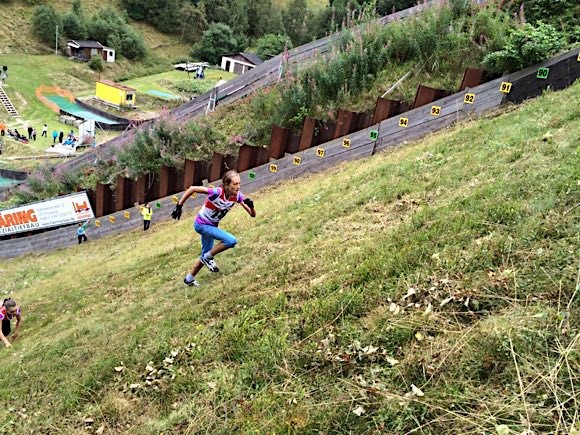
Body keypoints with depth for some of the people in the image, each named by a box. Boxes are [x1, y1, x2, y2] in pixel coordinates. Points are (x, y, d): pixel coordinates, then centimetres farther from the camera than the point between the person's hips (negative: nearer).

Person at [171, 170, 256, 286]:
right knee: (231, 241, -24)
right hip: (201, 225, -7)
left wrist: (251, 206, -36)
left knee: (205, 255, 21)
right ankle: (208, 257, -3)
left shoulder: (237, 196, -15)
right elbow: (192, 189, -24)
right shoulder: (217, 192, -31)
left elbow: (252, 214, -14)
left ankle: (189, 279, 41)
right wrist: (179, 206, -22)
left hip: (212, 226, 7)